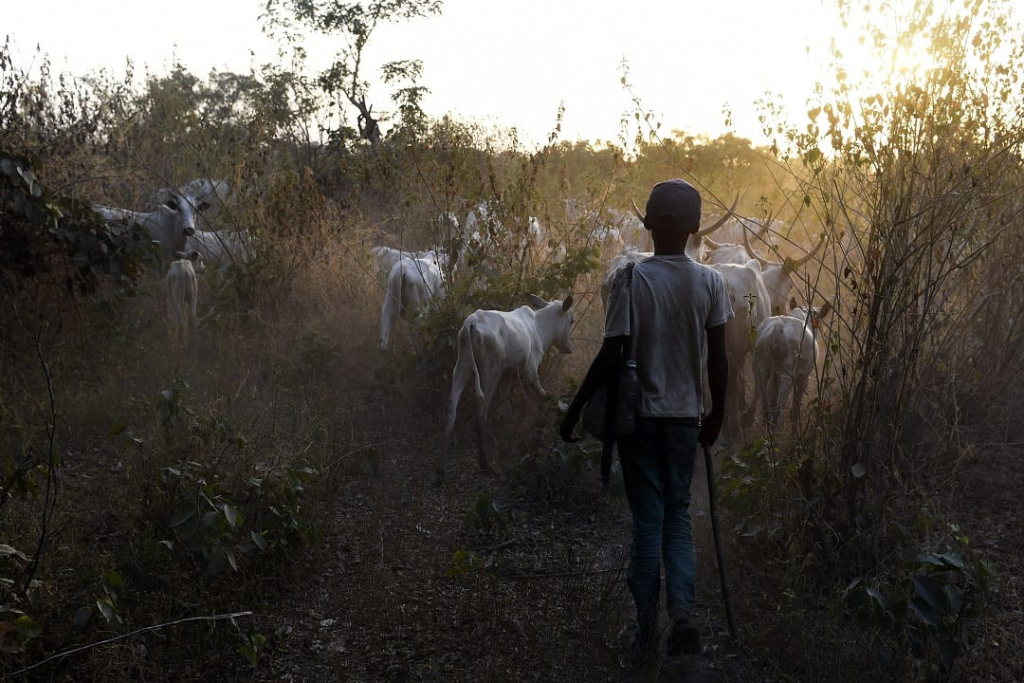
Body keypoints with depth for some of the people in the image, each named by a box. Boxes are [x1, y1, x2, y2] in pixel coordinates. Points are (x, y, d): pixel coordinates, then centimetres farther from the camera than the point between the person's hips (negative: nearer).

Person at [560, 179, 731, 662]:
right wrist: (717, 414, 13)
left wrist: (575, 409, -5)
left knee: (647, 519, 7)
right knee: (678, 515, 14)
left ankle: (647, 631, 12)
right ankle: (682, 614, -4)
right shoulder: (710, 282, -3)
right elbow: (717, 358, 0)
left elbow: (611, 354, -14)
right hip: (685, 416, 2)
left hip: (639, 414, -2)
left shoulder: (631, 279, -11)